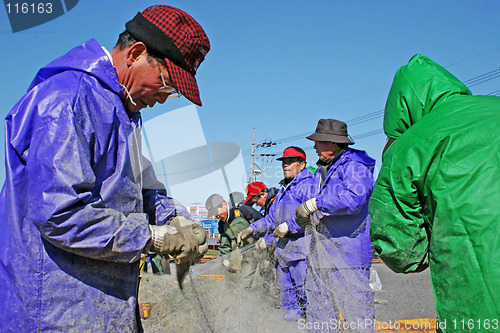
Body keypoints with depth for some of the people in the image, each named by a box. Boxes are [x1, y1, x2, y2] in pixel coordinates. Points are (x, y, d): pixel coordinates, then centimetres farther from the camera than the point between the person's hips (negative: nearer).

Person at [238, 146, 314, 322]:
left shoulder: (308, 184, -5)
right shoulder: (283, 189, 25)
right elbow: (271, 218, 29)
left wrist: (288, 226, -18)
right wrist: (252, 229, 18)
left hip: (302, 251, -9)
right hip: (283, 251, 9)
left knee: (306, 295, -8)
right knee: (286, 295, 14)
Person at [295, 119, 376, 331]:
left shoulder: (355, 165, -9)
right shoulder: (322, 170, 19)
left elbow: (354, 198, -27)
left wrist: (314, 204, -21)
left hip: (346, 251, -9)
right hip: (319, 250, 9)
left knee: (356, 313, -5)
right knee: (318, 314, 14)